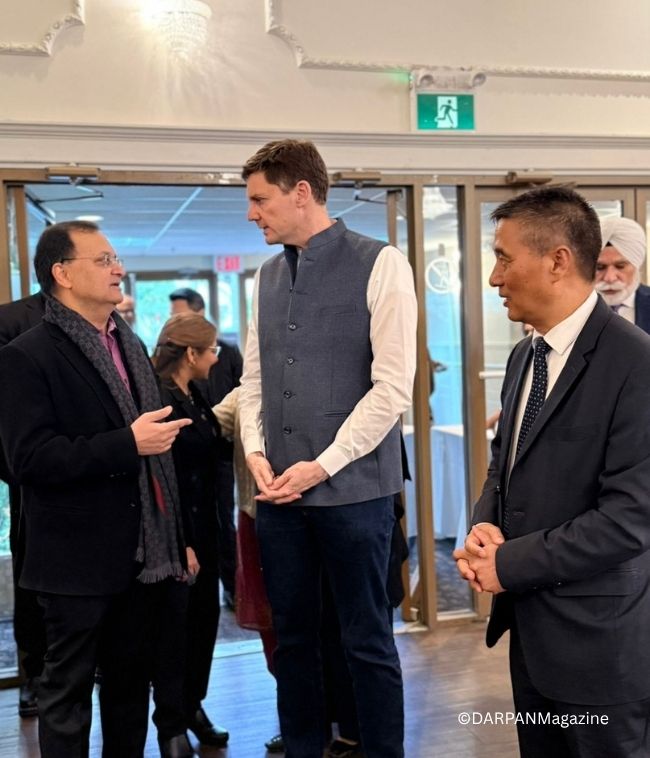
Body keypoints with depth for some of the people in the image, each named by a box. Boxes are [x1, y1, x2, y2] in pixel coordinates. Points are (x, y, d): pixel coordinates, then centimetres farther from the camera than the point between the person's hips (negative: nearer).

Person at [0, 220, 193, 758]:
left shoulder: (129, 345, 12)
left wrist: (176, 536, 14)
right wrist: (127, 444, -25)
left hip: (140, 553, 7)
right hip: (79, 559, -7)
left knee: (130, 685, 19)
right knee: (68, 691, 10)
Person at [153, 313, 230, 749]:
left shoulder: (193, 396, 8)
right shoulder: (162, 400, -19)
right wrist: (181, 546, -21)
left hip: (203, 527, 8)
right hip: (180, 533, -8)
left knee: (205, 618, 15)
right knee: (180, 623, 5)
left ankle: (193, 708, 30)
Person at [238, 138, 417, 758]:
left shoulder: (379, 265, -7)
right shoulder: (268, 276, 11)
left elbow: (392, 387, -12)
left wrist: (321, 466, -13)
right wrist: (255, 451, -1)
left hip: (352, 489, -5)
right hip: (278, 491, 6)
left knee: (367, 641, 7)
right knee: (291, 635, 15)